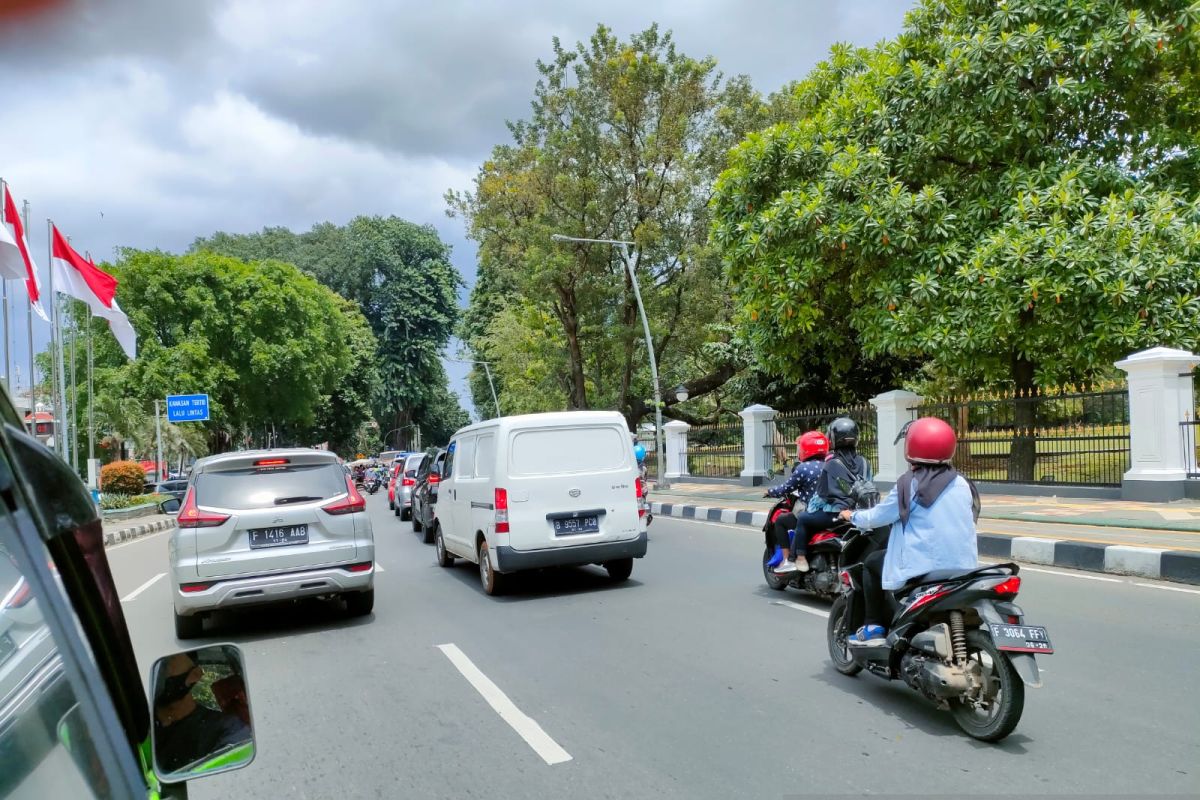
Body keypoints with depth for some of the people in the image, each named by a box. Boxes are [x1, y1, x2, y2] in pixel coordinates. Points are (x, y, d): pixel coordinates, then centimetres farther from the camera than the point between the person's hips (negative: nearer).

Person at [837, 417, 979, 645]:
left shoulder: (910, 483, -8)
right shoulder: (962, 484, 6)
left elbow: (878, 516, -1)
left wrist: (853, 516, 18)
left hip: (923, 567, -6)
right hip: (964, 568, 6)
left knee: (872, 562, 16)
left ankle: (874, 627, 10)